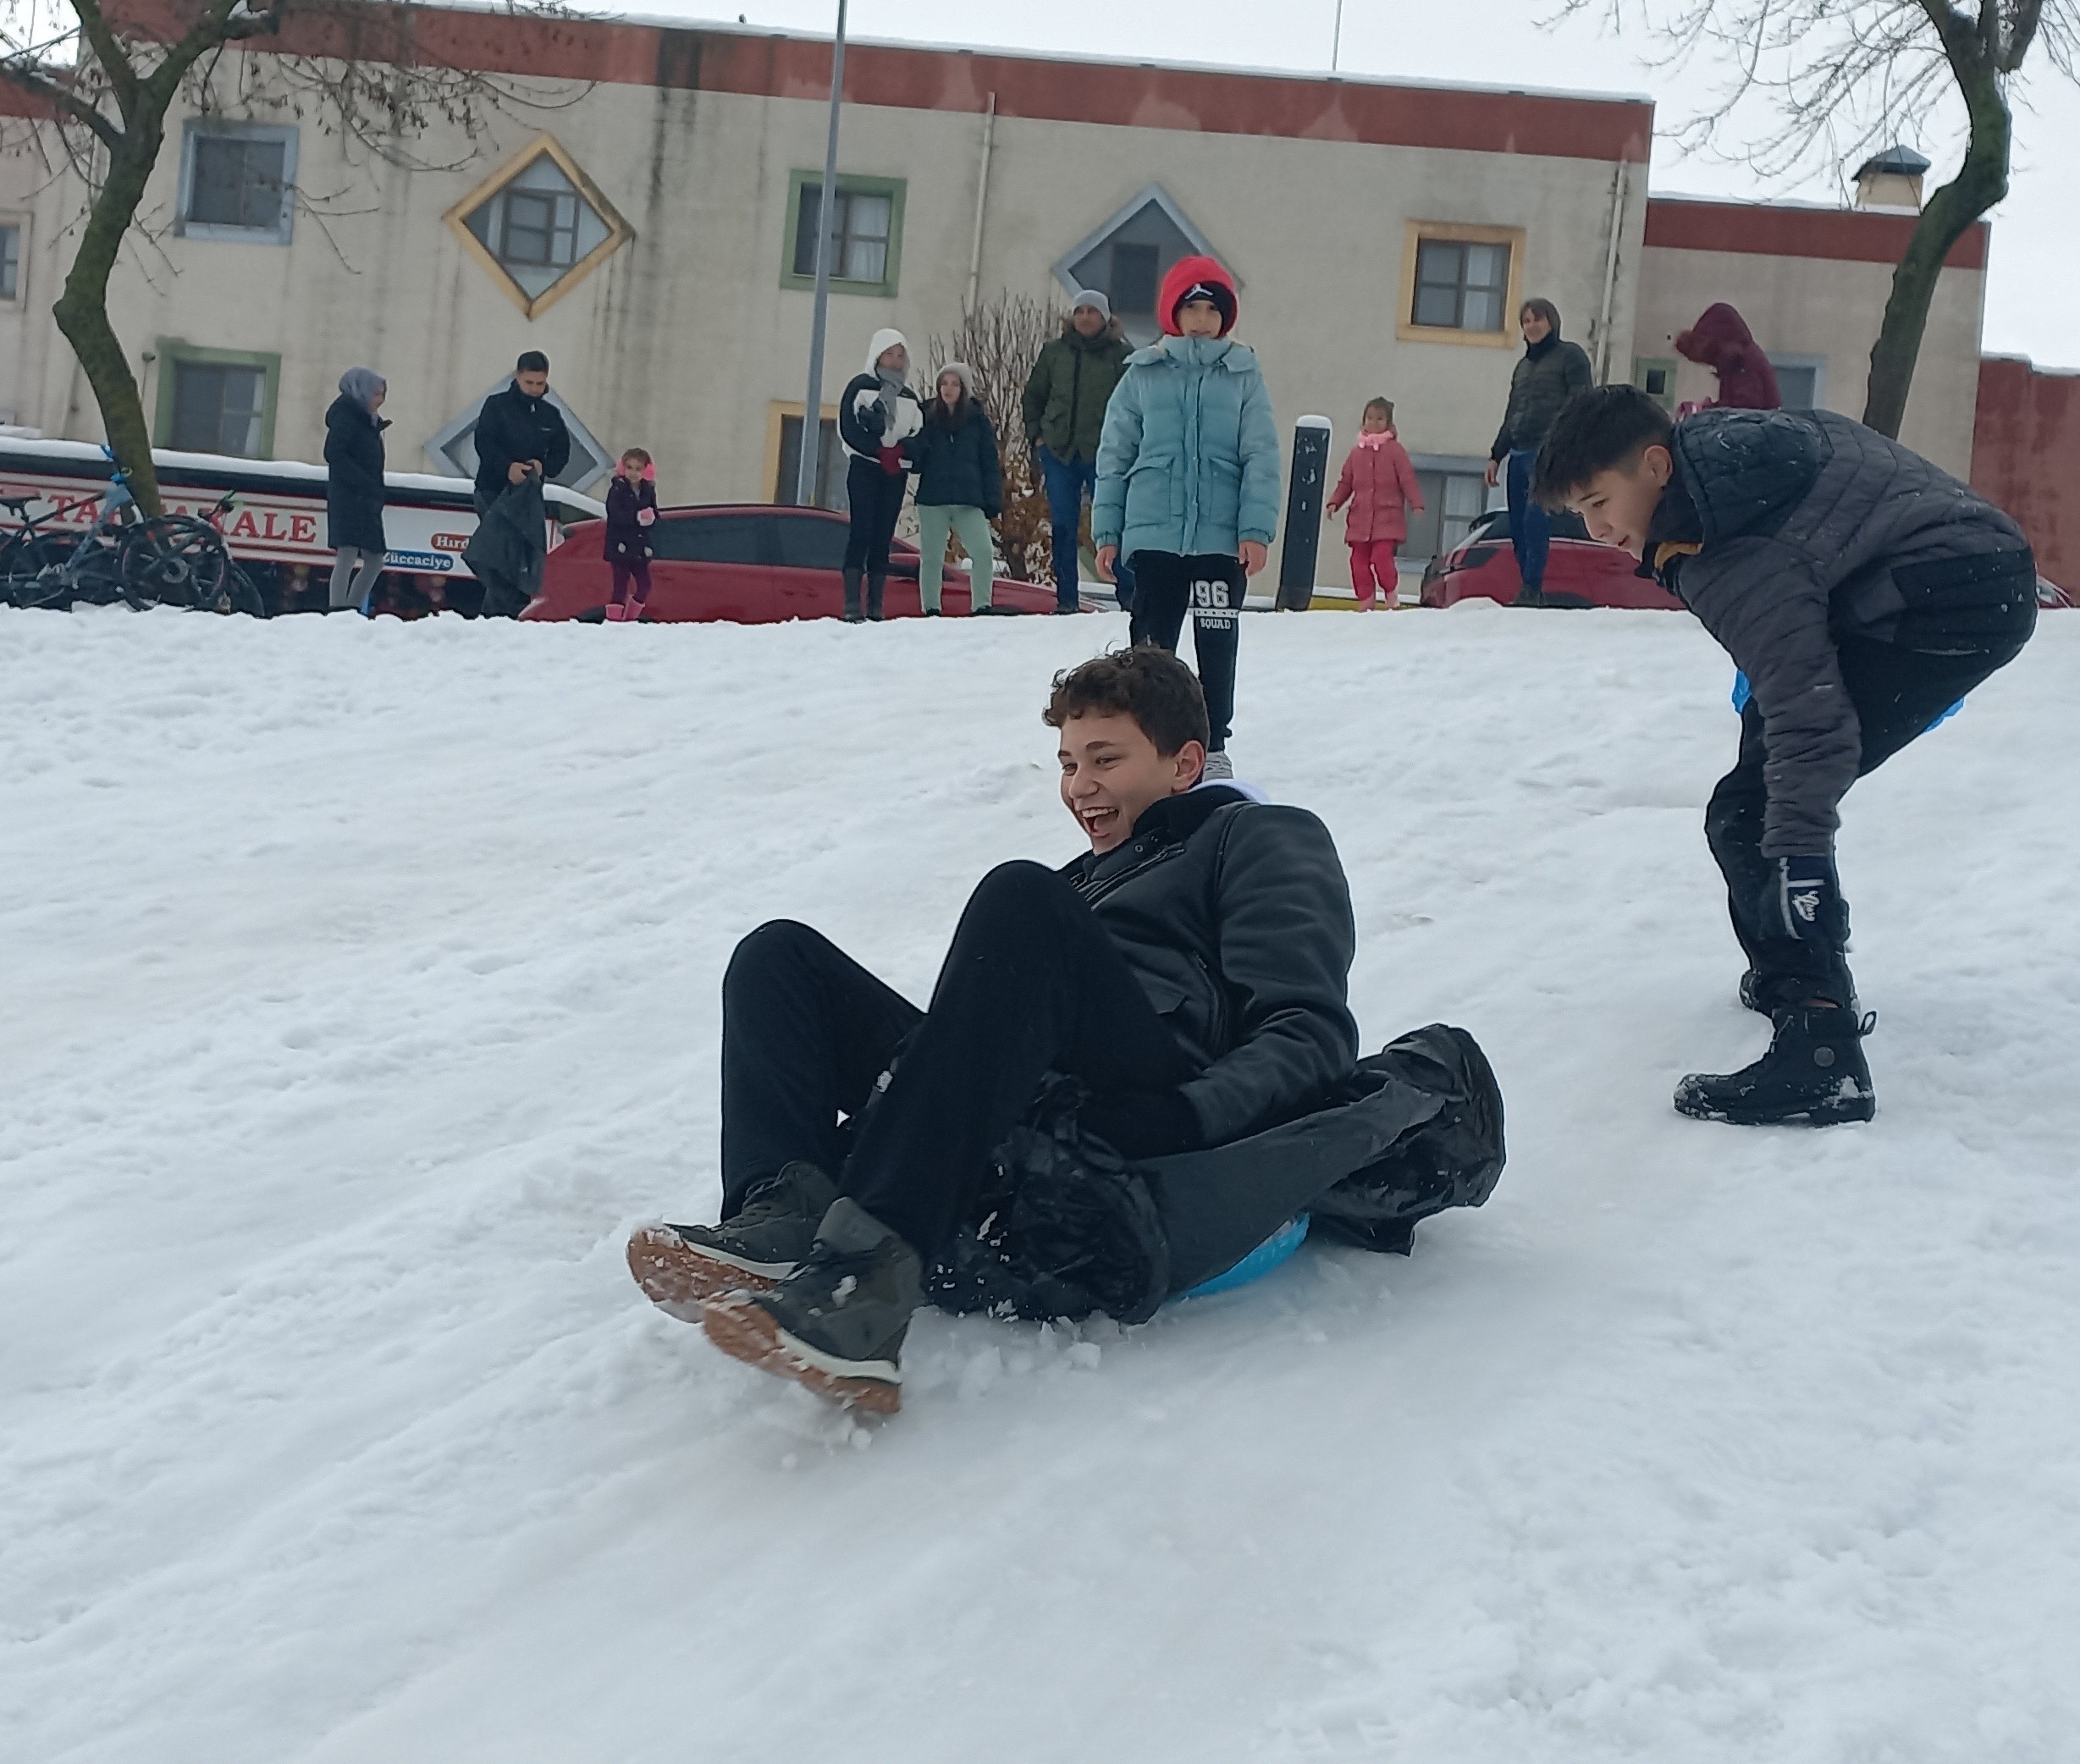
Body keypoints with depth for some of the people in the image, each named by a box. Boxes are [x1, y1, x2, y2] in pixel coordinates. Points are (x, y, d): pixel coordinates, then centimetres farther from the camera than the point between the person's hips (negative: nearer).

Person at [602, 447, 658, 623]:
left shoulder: (648, 490, 5)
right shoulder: (617, 489, -9)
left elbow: (655, 517, 1)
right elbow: (615, 515, -22)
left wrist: (650, 518, -22)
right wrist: (637, 517, -30)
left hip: (640, 547, 5)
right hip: (620, 547, -5)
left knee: (644, 585, 8)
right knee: (621, 584, -4)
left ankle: (630, 616, 24)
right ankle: (615, 618, 4)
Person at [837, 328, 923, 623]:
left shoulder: (909, 397, 18)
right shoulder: (860, 386, 5)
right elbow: (848, 429, -4)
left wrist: (901, 452, -7)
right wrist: (880, 451, -14)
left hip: (896, 473, 4)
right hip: (864, 468, -4)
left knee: (883, 536, 1)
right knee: (862, 532, -12)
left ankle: (876, 607, -1)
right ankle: (852, 606, -18)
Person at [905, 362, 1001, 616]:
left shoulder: (979, 421, 6)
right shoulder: (927, 417, 7)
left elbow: (991, 464, 5)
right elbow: (915, 458, 6)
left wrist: (993, 501, -3)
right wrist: (909, 448, -18)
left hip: (968, 503, -1)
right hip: (932, 501, 1)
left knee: (984, 552, -13)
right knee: (932, 557, 4)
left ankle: (981, 607, -4)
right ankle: (931, 611, 11)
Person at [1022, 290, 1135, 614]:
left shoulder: (1122, 355, 0)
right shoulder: (1053, 351, 9)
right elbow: (1034, 394, 17)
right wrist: (1036, 435, 8)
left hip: (1104, 454, -3)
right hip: (1059, 453, 3)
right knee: (1063, 528, 5)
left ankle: (1129, 595, 6)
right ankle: (1065, 598, 10)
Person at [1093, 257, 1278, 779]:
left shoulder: (1243, 375, 4)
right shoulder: (1143, 374, 6)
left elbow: (1261, 459, -1)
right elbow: (1114, 458, 6)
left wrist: (1257, 530, -11)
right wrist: (1107, 532, 1)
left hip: (1222, 538, 0)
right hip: (1154, 535, 0)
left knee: (1217, 647, 6)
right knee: (1152, 644, 6)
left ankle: (1214, 746, 18)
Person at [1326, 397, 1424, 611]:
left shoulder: (1395, 450, -1)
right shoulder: (1357, 452, 12)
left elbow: (1408, 479, -5)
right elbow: (1345, 482, 15)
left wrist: (1416, 503, -14)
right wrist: (1335, 502, 3)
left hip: (1388, 515, -5)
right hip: (1361, 516, 5)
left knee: (1382, 556, -16)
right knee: (1359, 559, 2)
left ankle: (1391, 595, 5)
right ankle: (1365, 599, 11)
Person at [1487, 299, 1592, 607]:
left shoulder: (1570, 355, 4)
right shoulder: (1523, 365, 25)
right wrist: (1496, 456, 22)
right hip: (1518, 454, 7)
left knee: (1535, 518, -20)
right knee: (1518, 527, 1)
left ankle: (1532, 591, -23)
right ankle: (1529, 592, 3)